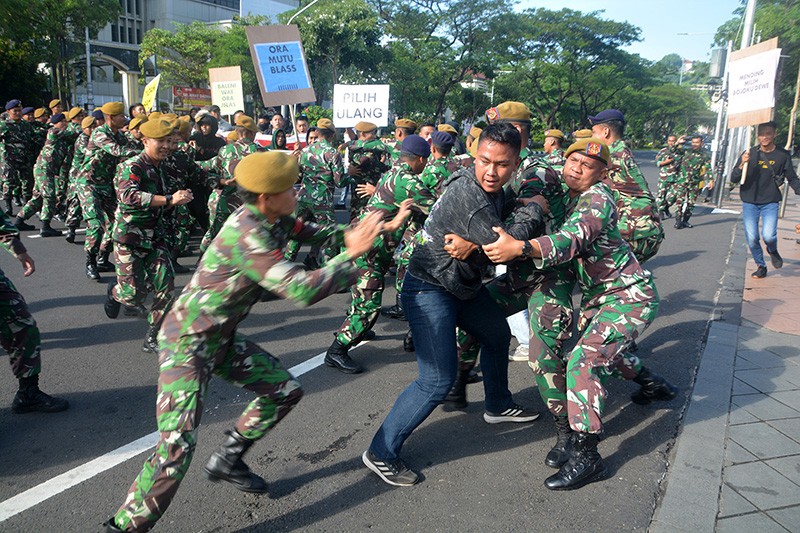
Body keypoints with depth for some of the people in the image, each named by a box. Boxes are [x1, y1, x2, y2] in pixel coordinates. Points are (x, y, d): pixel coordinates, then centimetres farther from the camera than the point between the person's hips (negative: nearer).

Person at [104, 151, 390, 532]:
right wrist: (350, 255, -22)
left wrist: (344, 233, 1)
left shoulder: (264, 217, -4)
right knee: (177, 446, -19)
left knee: (285, 390, 14)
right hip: (188, 343, -9)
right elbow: (303, 290, -35)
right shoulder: (248, 236, -30)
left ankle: (227, 461, 32)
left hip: (222, 338, 9)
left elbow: (302, 231, 18)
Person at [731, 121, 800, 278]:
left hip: (771, 203, -1)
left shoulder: (783, 155, -1)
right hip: (750, 202, 1)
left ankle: (773, 251, 20)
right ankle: (761, 266, 23)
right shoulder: (750, 154, -1)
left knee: (768, 236, -16)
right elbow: (733, 179, -4)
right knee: (752, 238, 0)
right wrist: (742, 164, -22)